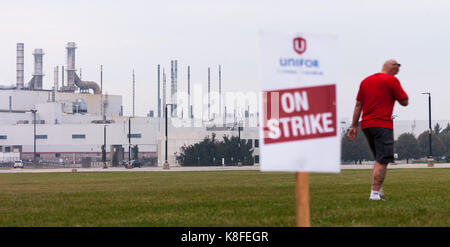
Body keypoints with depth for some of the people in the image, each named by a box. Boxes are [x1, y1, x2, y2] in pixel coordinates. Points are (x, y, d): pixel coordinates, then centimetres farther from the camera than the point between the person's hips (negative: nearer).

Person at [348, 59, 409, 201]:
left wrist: (354, 126, 14)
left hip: (366, 125, 7)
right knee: (382, 161, -7)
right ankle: (375, 193, -13)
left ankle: (378, 190, 14)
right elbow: (404, 102, -2)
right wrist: (398, 90, 14)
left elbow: (358, 105, 14)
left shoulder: (366, 81, 16)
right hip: (382, 125, -7)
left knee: (379, 160, 18)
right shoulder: (391, 80, -4)